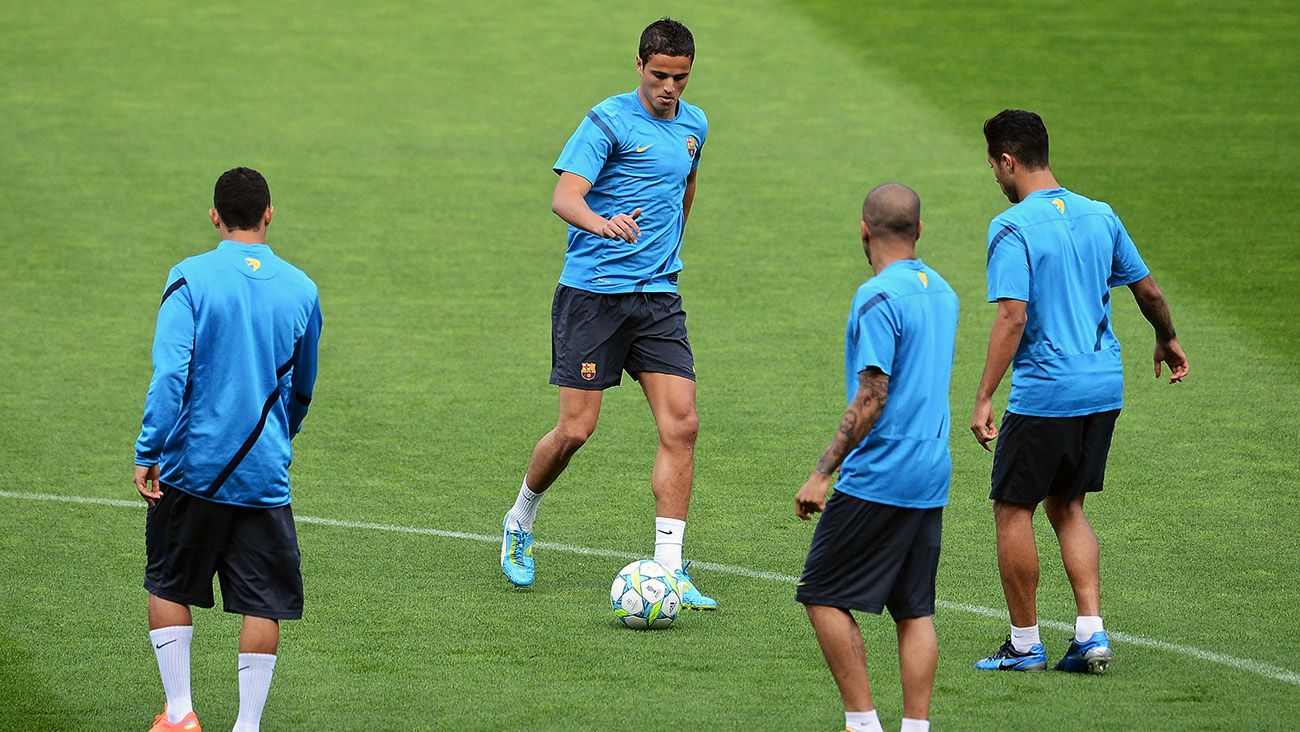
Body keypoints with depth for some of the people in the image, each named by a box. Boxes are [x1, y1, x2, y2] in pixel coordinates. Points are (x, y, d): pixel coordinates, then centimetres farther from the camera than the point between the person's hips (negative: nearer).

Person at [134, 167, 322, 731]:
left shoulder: (191, 278, -8)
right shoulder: (300, 289, 3)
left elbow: (170, 373, -17)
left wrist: (148, 453, -15)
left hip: (193, 467, -1)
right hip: (264, 473, 2)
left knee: (169, 585, 15)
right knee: (264, 603, 6)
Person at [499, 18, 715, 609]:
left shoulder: (693, 126, 11)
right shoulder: (609, 121, -10)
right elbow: (564, 197, -22)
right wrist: (604, 225, -41)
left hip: (658, 295, 5)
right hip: (592, 292, -5)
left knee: (680, 425, -8)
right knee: (576, 428, -5)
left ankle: (669, 569, -6)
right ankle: (520, 521, 23)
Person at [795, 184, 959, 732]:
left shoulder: (879, 298, -15)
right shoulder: (941, 292, 11)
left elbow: (871, 400, -19)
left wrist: (823, 473, -16)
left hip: (878, 477, -8)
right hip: (931, 479, 8)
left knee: (823, 596, 1)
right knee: (914, 610, 9)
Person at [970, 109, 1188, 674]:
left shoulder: (1012, 228, -13)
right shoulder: (1099, 216, 7)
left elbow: (1012, 317, -21)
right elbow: (1148, 291, 15)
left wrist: (983, 399, -19)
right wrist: (1167, 340, 35)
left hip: (1044, 394, -7)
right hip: (1104, 388, 7)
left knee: (1012, 509, 7)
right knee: (1066, 507, 18)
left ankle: (1024, 644, 11)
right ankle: (1091, 634, 7)